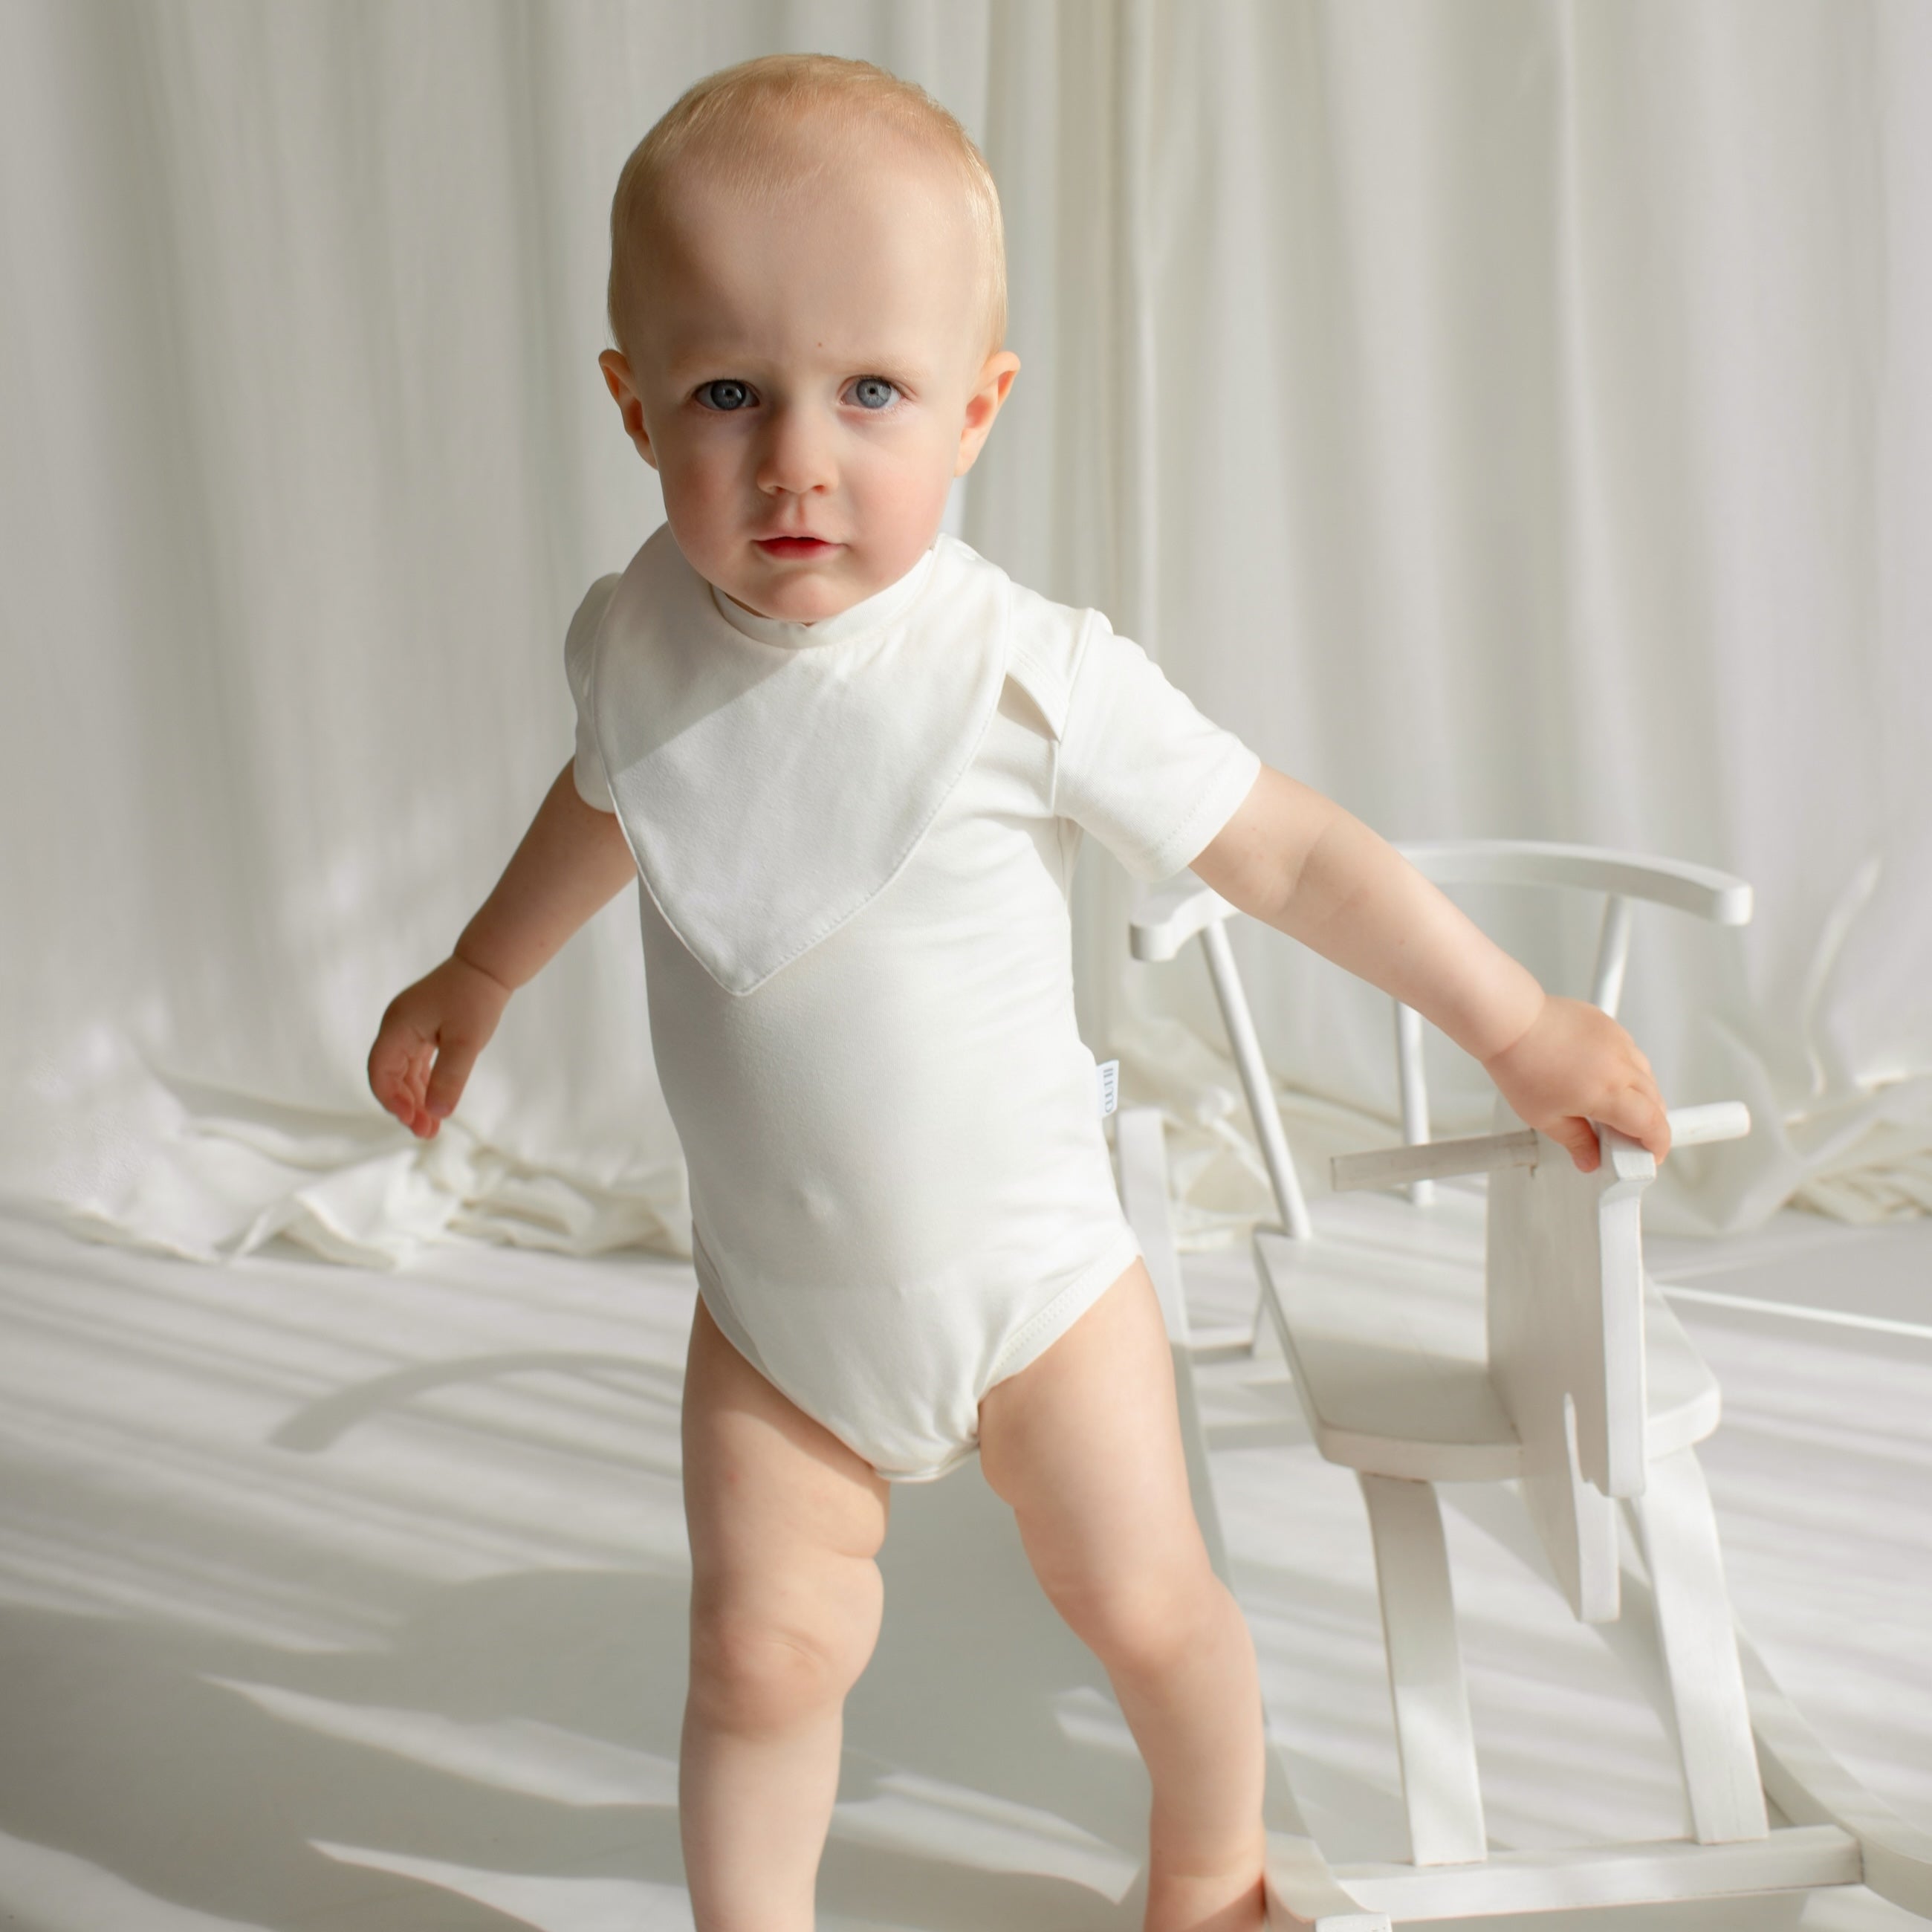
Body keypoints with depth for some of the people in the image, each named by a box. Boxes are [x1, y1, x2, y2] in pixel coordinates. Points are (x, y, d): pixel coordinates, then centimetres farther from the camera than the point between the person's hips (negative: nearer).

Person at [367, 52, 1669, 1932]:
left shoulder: (1028, 674, -23)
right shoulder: (636, 640, -11)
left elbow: (1288, 853, -13)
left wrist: (1521, 1028, -6)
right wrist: (479, 973, 27)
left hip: (1028, 1268, -2)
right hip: (773, 1301, 2)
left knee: (1147, 1606, 12)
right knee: (763, 1647, 1)